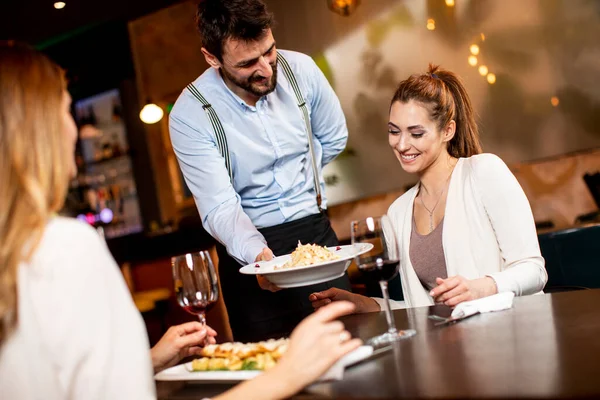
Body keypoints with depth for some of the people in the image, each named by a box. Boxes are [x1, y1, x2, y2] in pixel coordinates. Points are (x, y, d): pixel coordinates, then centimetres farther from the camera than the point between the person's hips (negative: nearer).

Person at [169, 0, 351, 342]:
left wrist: (298, 179, 8)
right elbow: (220, 209, -20)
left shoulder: (300, 69, -7)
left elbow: (334, 138, 12)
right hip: (248, 249, -3)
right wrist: (257, 254, -37)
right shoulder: (190, 115, -17)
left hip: (315, 232, 3)